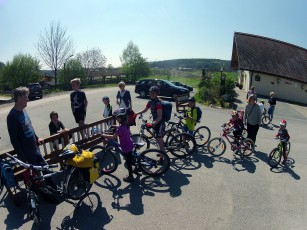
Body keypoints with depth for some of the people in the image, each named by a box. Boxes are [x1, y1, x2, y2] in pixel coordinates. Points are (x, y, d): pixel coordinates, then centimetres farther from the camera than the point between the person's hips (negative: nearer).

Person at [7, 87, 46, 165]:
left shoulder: (23, 110, 4)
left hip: (35, 149, 7)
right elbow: (13, 139, -19)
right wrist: (22, 157, -18)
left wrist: (37, 138, 14)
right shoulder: (12, 116, -20)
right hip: (26, 154, -7)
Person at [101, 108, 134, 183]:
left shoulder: (121, 128, -29)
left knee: (128, 161, 6)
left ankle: (130, 177, 20)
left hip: (126, 147, -9)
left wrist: (104, 135, -19)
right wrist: (113, 126, 14)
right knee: (130, 159, 27)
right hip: (129, 144, 9)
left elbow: (113, 137, -29)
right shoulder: (126, 124, -1)